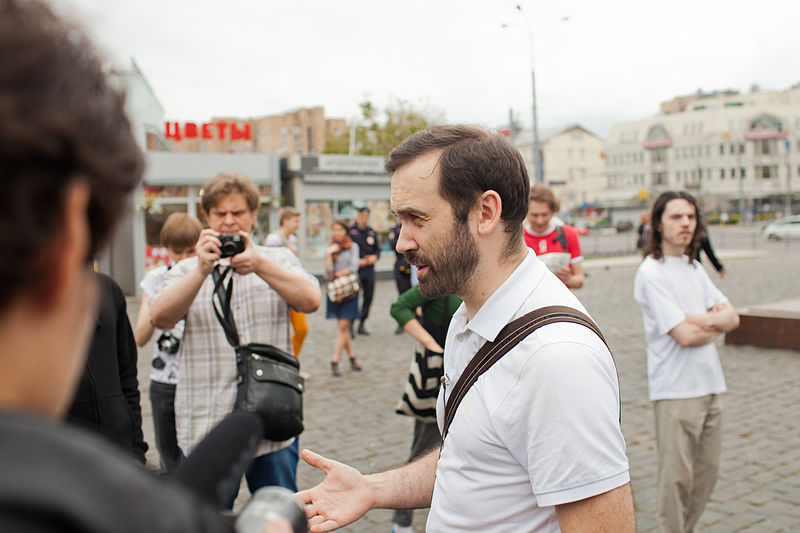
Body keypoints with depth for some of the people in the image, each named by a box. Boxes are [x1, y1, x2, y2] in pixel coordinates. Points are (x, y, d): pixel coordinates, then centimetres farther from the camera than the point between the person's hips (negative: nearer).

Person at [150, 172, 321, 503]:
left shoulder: (280, 260, 10)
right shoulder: (186, 271, 10)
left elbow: (310, 301, -10)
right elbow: (160, 318, -9)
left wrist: (260, 265, -24)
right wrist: (202, 271, -24)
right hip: (205, 430, 0)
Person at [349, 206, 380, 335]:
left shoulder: (372, 232, 12)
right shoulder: (350, 231, -3)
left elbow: (378, 249, 18)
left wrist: (375, 257, -4)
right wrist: (356, 261, -16)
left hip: (369, 269, 5)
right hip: (355, 269, -5)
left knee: (368, 298, 7)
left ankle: (361, 324, 18)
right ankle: (350, 326, 0)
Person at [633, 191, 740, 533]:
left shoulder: (694, 267, 13)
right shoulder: (651, 273, -12)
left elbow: (732, 317, 6)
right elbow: (685, 336, -18)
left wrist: (699, 320, -13)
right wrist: (716, 325, 0)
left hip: (710, 384, 8)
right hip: (676, 389, -8)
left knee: (707, 470, 14)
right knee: (677, 477, -1)